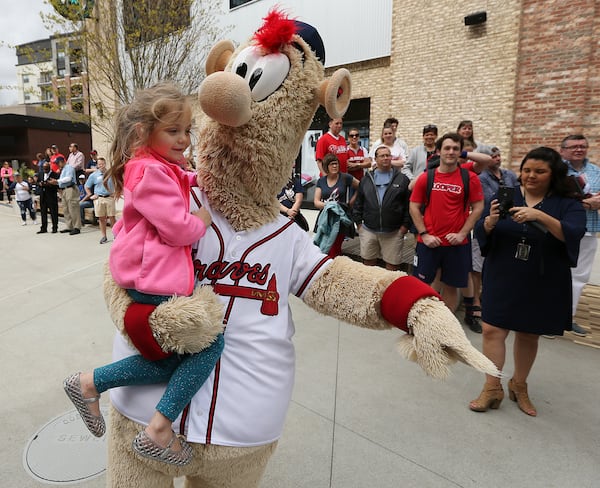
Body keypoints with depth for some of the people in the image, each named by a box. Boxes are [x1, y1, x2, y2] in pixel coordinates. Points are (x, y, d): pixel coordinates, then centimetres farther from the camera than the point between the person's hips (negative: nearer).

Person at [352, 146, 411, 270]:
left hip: (393, 232, -2)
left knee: (392, 265, 4)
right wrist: (358, 221, 5)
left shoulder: (402, 179, 3)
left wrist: (405, 225, -4)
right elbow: (358, 202, 12)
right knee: (368, 263, 13)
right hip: (368, 231, 2)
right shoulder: (366, 179, 11)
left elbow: (409, 204, 1)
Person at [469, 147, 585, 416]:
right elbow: (481, 233, -3)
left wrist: (539, 216, -35)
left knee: (528, 334, 12)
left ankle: (519, 386, 32)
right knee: (492, 330, -5)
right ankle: (492, 388, 10)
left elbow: (573, 234, -21)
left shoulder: (568, 204, -2)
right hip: (502, 279, 1)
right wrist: (490, 221, -26)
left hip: (542, 284, 0)